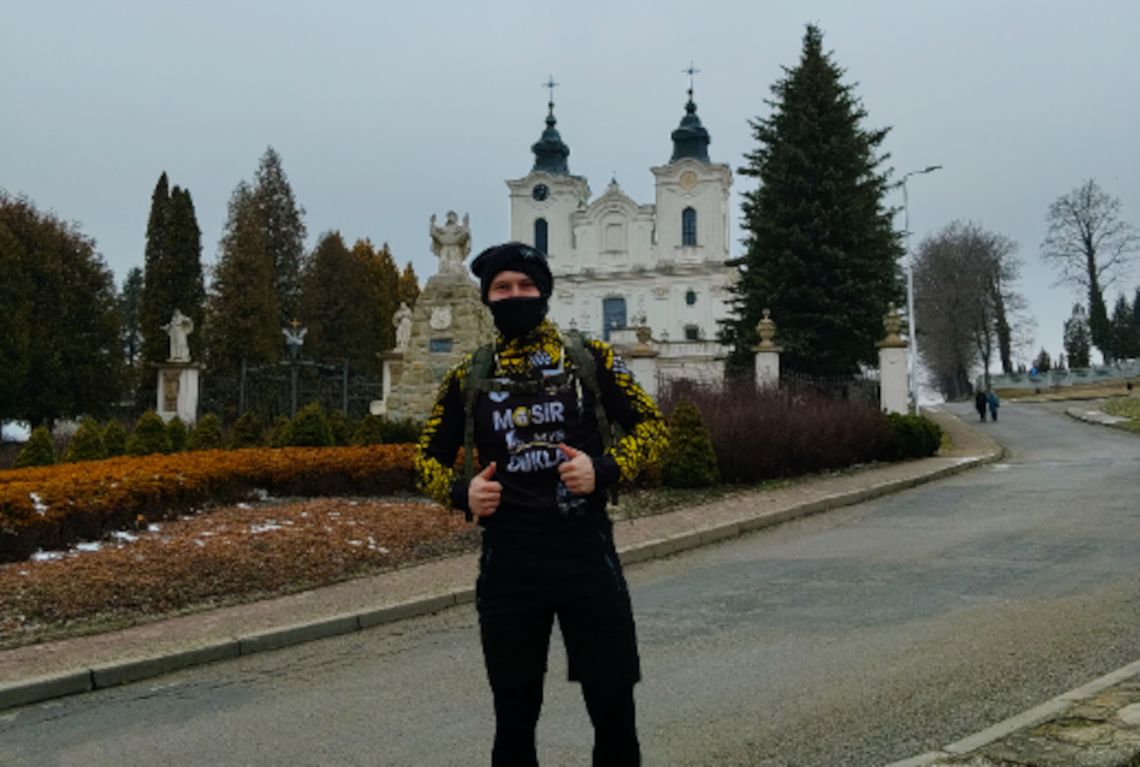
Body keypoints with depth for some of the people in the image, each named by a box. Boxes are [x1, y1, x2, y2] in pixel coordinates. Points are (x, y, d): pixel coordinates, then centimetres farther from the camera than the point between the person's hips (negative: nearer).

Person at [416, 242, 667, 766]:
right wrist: (461, 492, -7)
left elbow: (650, 425, 5)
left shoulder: (590, 359, 2)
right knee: (514, 714, 10)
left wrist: (605, 469, -13)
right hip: (508, 564, 1)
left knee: (613, 708, 4)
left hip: (587, 554, -1)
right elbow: (428, 456, 14)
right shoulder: (468, 378, 6)